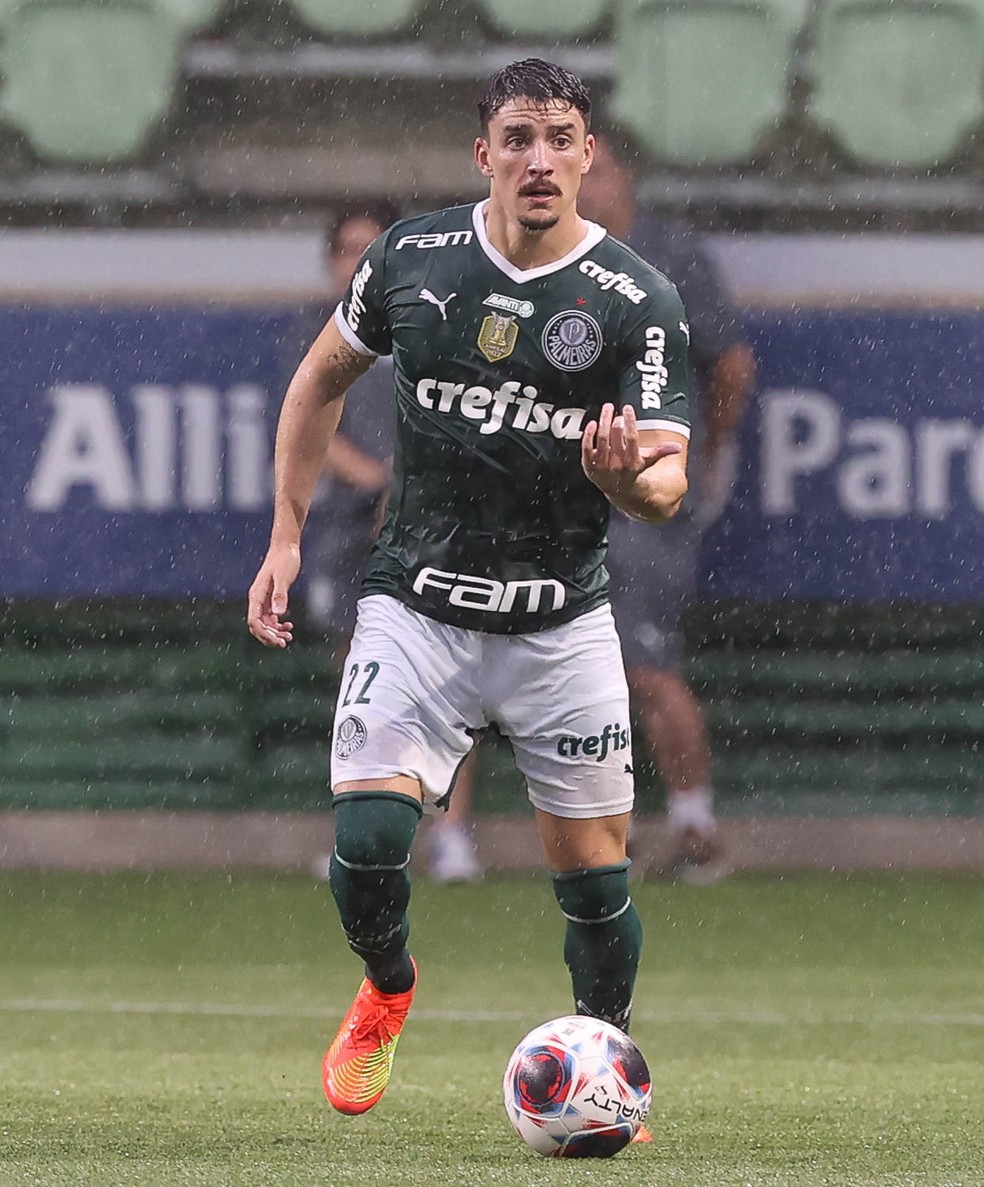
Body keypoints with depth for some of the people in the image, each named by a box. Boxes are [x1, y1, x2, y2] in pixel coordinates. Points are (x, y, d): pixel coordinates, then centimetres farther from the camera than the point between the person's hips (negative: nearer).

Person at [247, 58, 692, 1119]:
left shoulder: (638, 303, -8)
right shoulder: (411, 259, -2)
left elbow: (667, 486, -11)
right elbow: (323, 376, 14)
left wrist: (632, 479, -35)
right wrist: (286, 537, 9)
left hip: (561, 625, 0)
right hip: (415, 611, 0)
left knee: (591, 873, 1)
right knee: (365, 842, -15)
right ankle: (387, 990, 18)